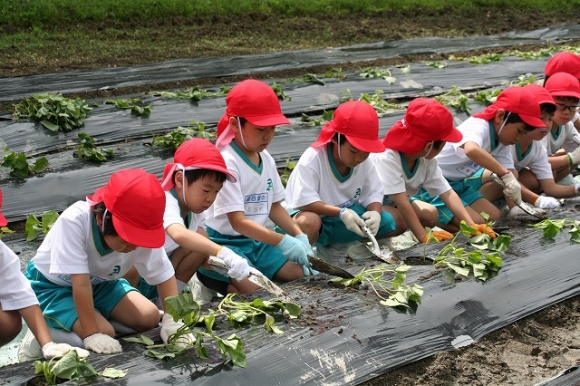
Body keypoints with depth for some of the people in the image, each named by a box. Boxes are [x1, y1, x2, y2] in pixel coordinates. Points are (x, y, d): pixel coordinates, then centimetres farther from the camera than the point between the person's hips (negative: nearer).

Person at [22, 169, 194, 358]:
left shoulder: (142, 234, -26)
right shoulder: (74, 221, -39)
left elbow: (164, 275, -13)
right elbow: (80, 283, -37)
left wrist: (172, 320, -24)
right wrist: (92, 334, -37)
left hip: (100, 282, 5)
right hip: (52, 285, -5)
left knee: (150, 318, -11)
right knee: (104, 334, -25)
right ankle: (48, 330, 0)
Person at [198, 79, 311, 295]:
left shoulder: (266, 159, 4)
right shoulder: (227, 163, -22)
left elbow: (274, 206, 13)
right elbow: (238, 222, -26)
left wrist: (299, 236, -2)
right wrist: (282, 241, -32)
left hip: (257, 240, 8)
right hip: (226, 243, -8)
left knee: (299, 271, -4)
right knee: (253, 286, -28)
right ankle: (205, 276, -2)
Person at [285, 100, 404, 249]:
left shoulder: (365, 162, -5)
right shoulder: (312, 159, -23)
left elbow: (373, 194, -2)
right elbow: (304, 201, -29)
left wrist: (375, 213, -26)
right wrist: (341, 213, -38)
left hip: (347, 213, 7)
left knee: (399, 219, 0)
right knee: (307, 223, -43)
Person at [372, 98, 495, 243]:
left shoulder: (427, 161, -14)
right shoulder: (387, 158, -37)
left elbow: (448, 193, -14)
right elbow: (402, 202, -38)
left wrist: (471, 225, -23)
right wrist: (424, 237, -37)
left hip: (393, 204, 7)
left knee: (431, 214, -7)